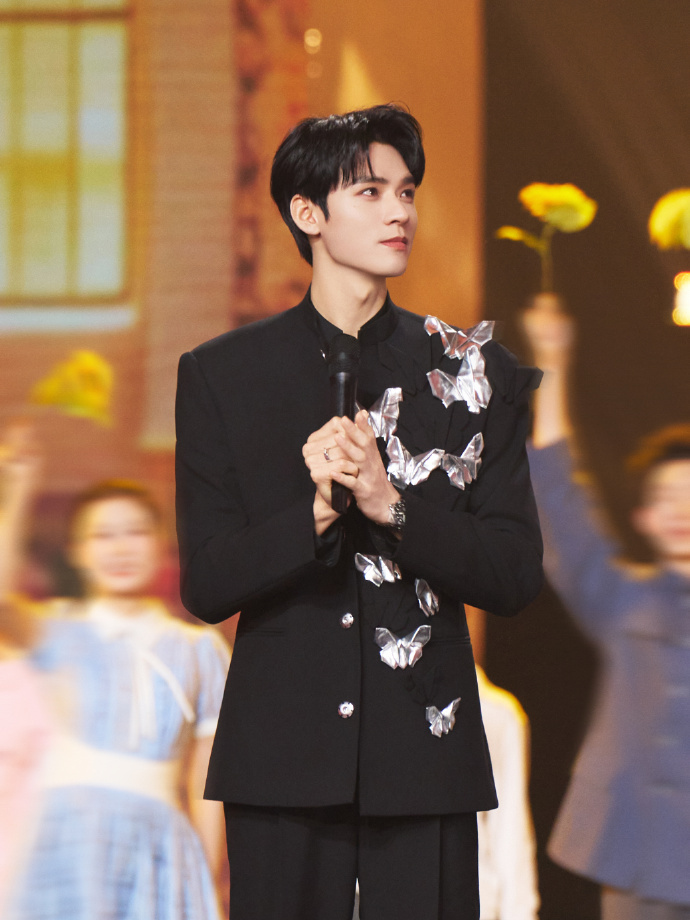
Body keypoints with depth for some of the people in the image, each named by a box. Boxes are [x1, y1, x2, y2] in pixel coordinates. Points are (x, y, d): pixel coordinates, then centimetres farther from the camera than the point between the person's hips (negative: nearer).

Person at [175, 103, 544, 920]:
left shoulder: (474, 373, 7)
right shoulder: (220, 376, 5)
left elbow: (515, 577, 0)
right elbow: (205, 585, -1)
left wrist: (389, 504, -15)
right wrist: (315, 516, -18)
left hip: (425, 760, 0)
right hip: (282, 760, 0)